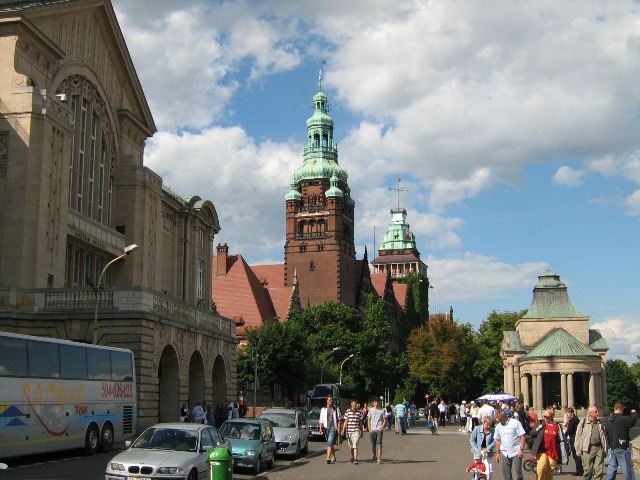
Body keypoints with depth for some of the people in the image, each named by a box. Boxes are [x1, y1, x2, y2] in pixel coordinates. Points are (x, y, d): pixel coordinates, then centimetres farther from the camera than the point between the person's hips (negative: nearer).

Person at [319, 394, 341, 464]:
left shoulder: (336, 409, 6)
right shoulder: (323, 409, 10)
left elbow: (338, 419, 6)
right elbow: (321, 420, 9)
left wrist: (338, 428, -3)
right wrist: (320, 428, -1)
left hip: (333, 428, -3)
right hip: (326, 428, 3)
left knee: (330, 443, -16)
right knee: (331, 444, 11)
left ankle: (328, 458, -22)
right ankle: (333, 457, 24)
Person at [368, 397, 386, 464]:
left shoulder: (382, 410, 3)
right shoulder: (371, 410, 8)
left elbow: (385, 420, 5)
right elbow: (369, 420, 11)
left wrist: (382, 427, -9)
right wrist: (369, 429, 2)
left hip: (379, 430, -3)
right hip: (372, 430, 3)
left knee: (379, 443, -10)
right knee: (373, 444, 9)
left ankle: (379, 458, -12)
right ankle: (375, 456, 29)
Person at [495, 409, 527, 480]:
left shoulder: (515, 423, -7)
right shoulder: (498, 426, 9)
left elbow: (523, 436, -9)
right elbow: (498, 440, 16)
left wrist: (521, 449, -14)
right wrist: (497, 453, 14)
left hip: (516, 453, -5)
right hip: (504, 454, 5)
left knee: (517, 474, -7)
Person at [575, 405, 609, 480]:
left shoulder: (600, 424, 14)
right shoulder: (583, 423, 2)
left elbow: (604, 437, 19)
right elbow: (578, 437, 2)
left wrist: (605, 450, 15)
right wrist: (578, 450, -2)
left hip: (599, 448, 3)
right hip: (588, 449, -3)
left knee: (599, 470, -1)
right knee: (588, 470, -2)